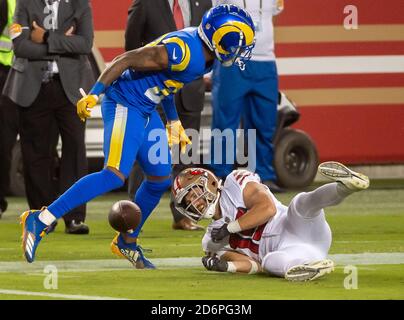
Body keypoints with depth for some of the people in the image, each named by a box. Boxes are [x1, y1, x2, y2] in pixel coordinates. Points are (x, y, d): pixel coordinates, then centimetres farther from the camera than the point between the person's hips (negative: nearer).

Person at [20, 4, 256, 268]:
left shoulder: (205, 55, 5)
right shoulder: (183, 52, -25)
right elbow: (127, 60, -23)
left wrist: (174, 121, 25)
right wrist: (95, 94, -24)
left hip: (147, 111, 10)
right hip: (124, 105, -10)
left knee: (160, 179, 11)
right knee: (115, 175, -20)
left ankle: (127, 242, 27)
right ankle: (41, 219, -20)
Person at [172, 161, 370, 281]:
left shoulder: (235, 183, 11)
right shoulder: (214, 241, 23)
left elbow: (268, 207, -8)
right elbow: (254, 265, 11)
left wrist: (230, 228, -5)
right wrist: (224, 266, -9)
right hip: (288, 253, 3)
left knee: (302, 203, -34)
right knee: (270, 262, -34)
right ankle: (314, 266, -60)